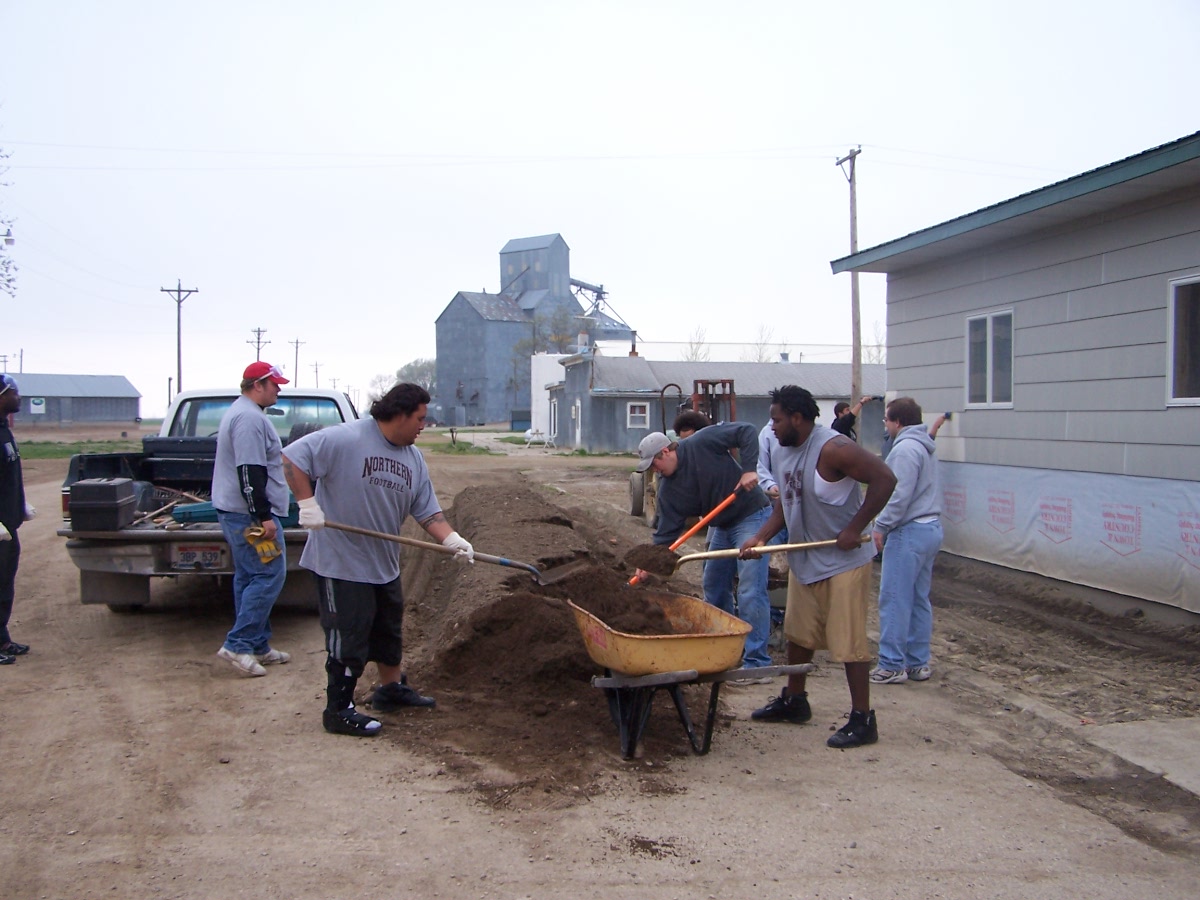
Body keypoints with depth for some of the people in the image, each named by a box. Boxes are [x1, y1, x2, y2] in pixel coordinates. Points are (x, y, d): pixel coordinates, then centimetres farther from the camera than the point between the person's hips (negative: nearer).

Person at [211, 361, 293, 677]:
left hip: (234, 511, 11)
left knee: (249, 578, 13)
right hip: (249, 513, -11)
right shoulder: (251, 418, -17)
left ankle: (257, 646, 19)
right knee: (269, 575, -8)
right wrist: (263, 517, -23)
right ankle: (237, 645, -7)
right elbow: (250, 474, -24)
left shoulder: (239, 413, 19)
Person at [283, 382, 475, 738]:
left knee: (389, 630, 21)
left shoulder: (413, 458, 5)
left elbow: (428, 511, 3)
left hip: (385, 562, 8)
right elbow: (293, 457, -19)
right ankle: (338, 711, 9)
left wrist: (452, 539, -13)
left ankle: (392, 688, 40)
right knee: (349, 638, -3)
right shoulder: (345, 439, -18)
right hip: (342, 562, -8)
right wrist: (307, 502, -25)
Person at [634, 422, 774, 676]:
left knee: (750, 591, -13)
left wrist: (749, 469, -27)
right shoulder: (668, 489, -1)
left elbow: (746, 431, -18)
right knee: (714, 588, 15)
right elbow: (666, 531, -3)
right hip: (722, 526, 8)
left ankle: (757, 664, -9)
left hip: (751, 515, -8)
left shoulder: (702, 443, -19)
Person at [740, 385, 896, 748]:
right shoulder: (782, 454, 6)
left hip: (843, 562, -9)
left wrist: (854, 529, -23)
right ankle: (794, 700, 34)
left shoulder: (832, 448, -22)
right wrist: (761, 537, -2)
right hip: (803, 561, 9)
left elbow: (884, 478, -25)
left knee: (848, 642, -4)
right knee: (798, 634, 18)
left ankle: (863, 719, 7)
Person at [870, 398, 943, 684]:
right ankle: (918, 663, 18)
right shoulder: (925, 446, 17)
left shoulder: (905, 448, -15)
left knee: (894, 600, -5)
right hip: (930, 528, 10)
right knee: (919, 600, 13)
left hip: (909, 532, -10)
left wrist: (881, 526, -13)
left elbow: (900, 494, -21)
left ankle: (892, 665, -1)